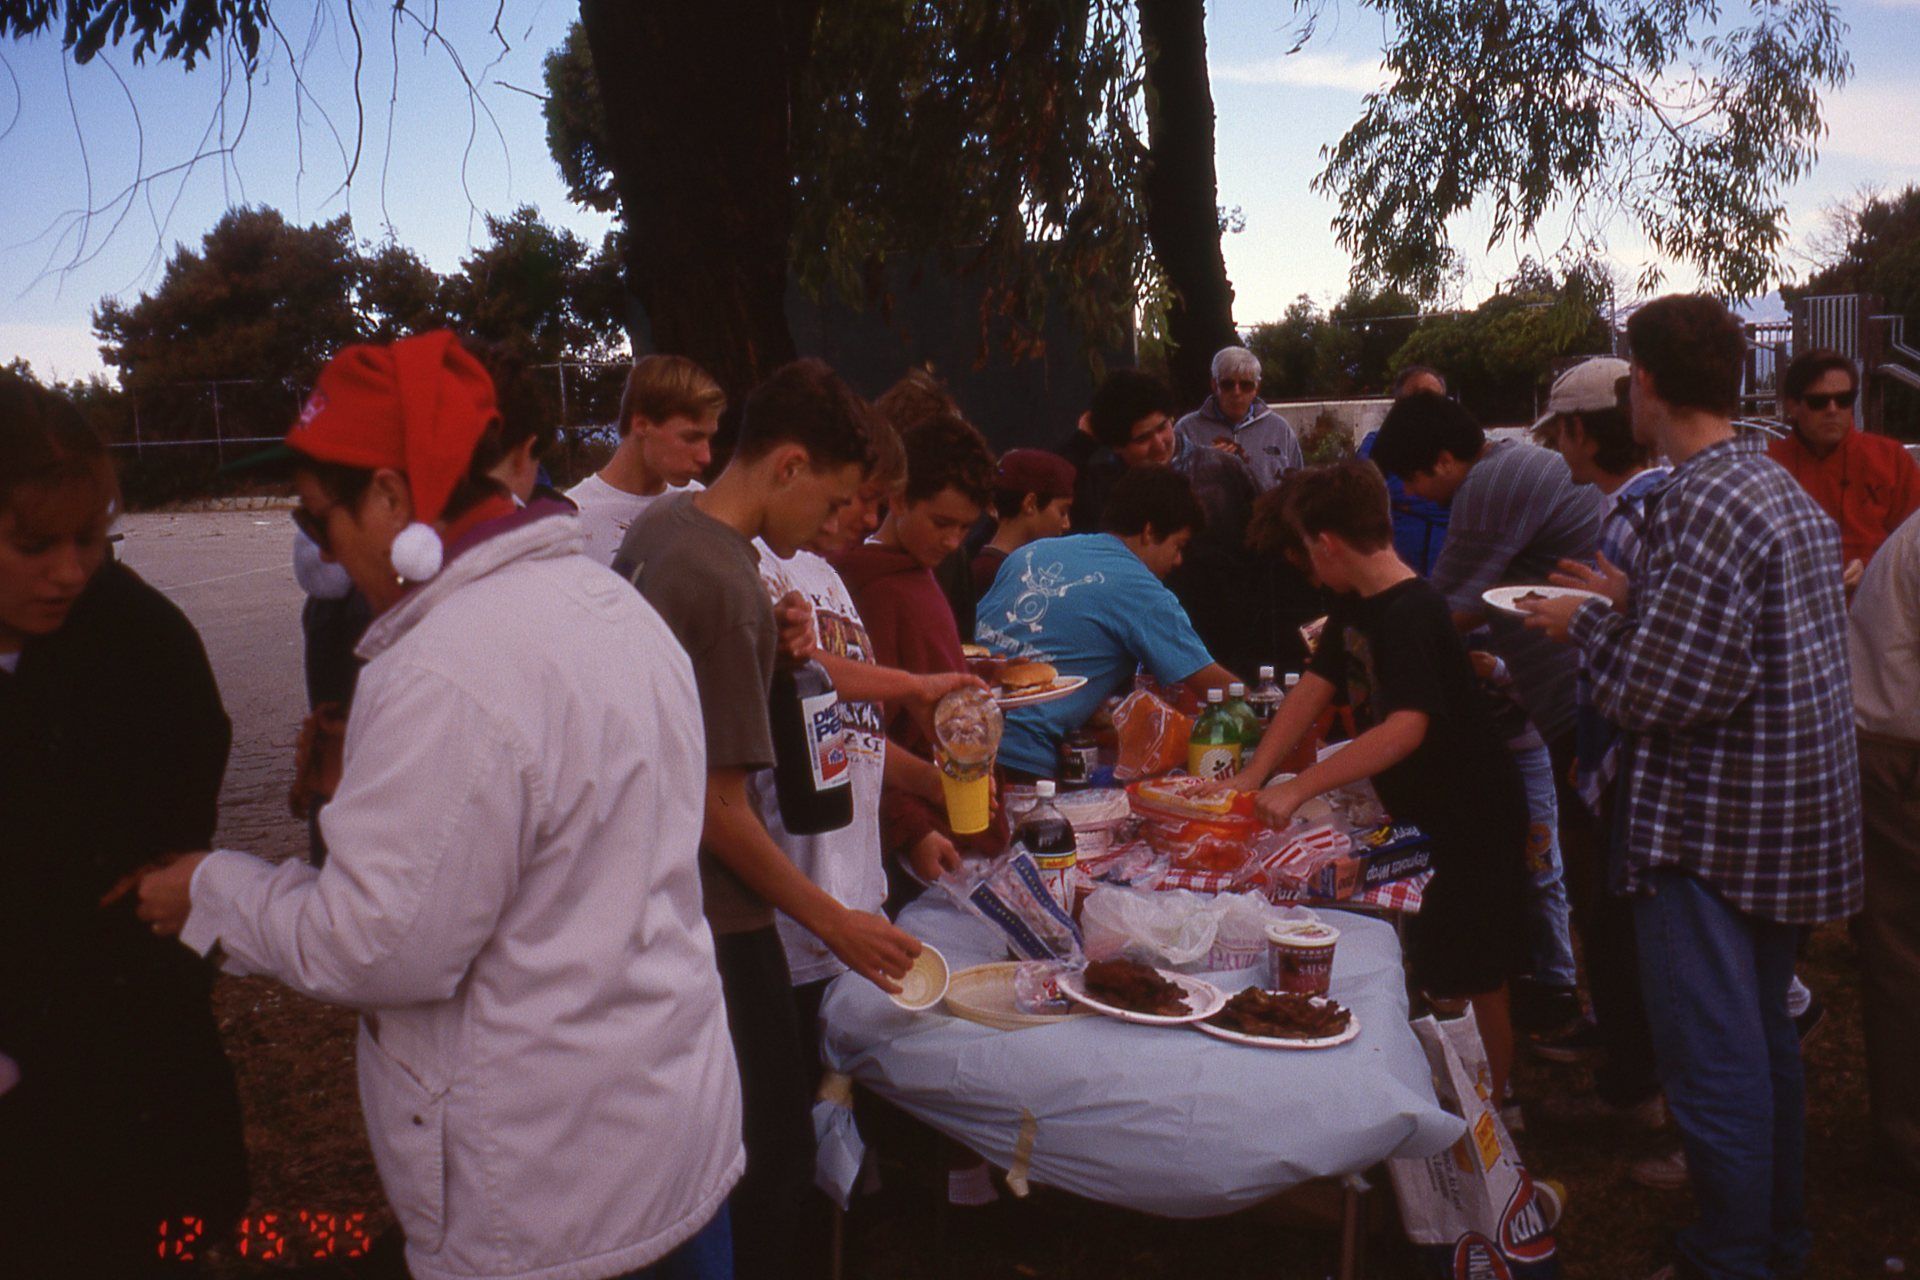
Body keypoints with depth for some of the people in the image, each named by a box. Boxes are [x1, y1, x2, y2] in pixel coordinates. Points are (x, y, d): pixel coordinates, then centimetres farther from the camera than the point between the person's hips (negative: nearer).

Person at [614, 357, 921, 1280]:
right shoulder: (728, 587, -22)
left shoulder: (657, 526, 6)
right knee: (773, 1153, 3)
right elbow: (718, 809, -21)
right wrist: (834, 923, -13)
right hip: (713, 923, -10)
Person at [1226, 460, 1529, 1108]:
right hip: (1421, 816, 9)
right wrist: (1252, 775, -8)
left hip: (1473, 821, -9)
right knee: (1433, 978, 19)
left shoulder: (1412, 612, -25)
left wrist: (1297, 788, -38)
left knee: (1474, 983, 3)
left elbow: (1407, 727, -36)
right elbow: (1314, 688, 3)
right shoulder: (1355, 605, 5)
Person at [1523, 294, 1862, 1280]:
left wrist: (1590, 624, -7)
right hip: (1791, 817, 10)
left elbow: (1666, 692, -24)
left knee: (1712, 1062, 2)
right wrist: (1633, 601, 15)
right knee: (1763, 1037, 22)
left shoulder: (1699, 504, -21)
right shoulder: (1784, 489, 9)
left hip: (1713, 824, -10)